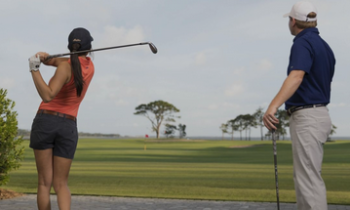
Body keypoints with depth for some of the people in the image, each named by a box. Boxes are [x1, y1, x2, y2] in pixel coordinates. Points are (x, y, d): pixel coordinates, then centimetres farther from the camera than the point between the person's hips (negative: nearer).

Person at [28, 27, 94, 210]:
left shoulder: (66, 67, -10)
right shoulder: (89, 65, 9)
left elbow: (47, 96, -22)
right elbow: (54, 61, 8)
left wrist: (34, 69, -23)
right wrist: (43, 56, -14)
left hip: (45, 122, -4)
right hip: (68, 128, 4)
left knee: (44, 183, 4)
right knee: (61, 185, 6)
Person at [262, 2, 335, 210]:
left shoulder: (303, 43, -13)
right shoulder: (324, 46, 16)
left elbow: (296, 76, -32)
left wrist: (273, 106, -44)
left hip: (306, 117, -10)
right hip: (319, 113, 10)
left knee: (309, 179, -8)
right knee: (306, 177, 16)